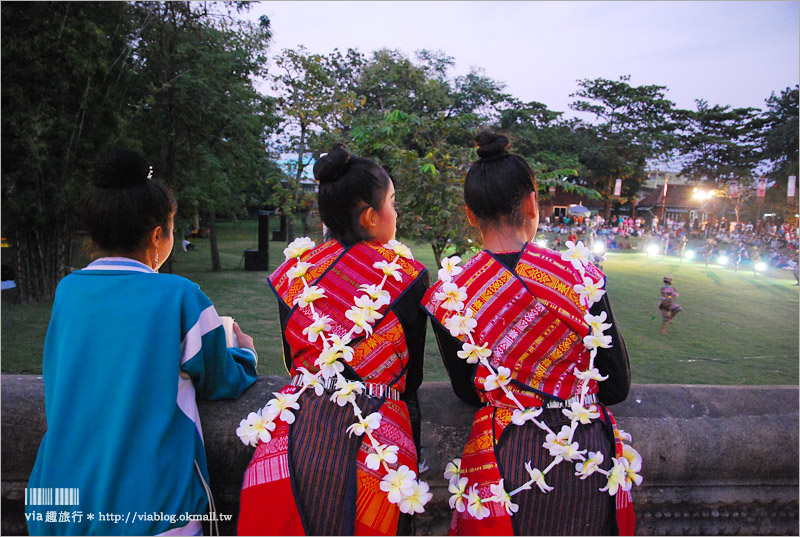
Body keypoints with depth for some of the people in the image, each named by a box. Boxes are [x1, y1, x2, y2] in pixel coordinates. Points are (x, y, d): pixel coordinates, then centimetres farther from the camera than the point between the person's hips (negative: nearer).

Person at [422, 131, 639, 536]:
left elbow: (468, 393, -1)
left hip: (506, 462, -1)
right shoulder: (581, 275, -14)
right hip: (588, 458, 2)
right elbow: (617, 387, -5)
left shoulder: (449, 295, -14)